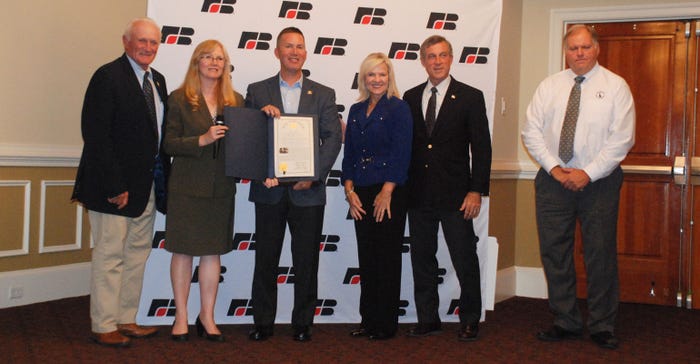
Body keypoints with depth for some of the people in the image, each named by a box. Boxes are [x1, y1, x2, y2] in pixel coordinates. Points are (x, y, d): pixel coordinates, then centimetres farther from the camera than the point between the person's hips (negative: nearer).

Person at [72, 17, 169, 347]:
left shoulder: (157, 81, 12)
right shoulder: (108, 76, -11)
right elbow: (96, 134, -17)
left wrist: (163, 180, 4)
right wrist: (114, 185, -20)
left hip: (147, 185, 8)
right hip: (116, 184, -8)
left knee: (138, 255, 13)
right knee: (110, 256, 1)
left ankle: (126, 320, 23)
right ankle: (104, 327, 12)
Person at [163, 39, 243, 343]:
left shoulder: (236, 101, 9)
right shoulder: (179, 99, 0)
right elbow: (169, 144, -5)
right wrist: (202, 140, -18)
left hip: (221, 187, 3)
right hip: (187, 186, -3)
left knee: (213, 251, 7)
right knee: (183, 250, 3)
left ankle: (207, 317, 18)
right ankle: (181, 318, 15)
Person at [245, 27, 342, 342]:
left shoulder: (323, 95, 9)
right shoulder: (257, 91, 9)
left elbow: (333, 139, 0)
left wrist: (314, 176, -12)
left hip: (307, 191, 0)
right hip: (269, 190, 0)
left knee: (306, 261, 5)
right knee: (265, 260, 6)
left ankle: (303, 323, 16)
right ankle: (263, 323, 16)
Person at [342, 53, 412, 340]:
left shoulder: (398, 108, -3)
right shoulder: (356, 111, 14)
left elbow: (401, 153, -10)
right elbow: (349, 153, 13)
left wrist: (387, 192, -15)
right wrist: (350, 190, 2)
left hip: (389, 193, -5)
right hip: (361, 196, 5)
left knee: (387, 259, 0)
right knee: (366, 258, 9)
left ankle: (386, 324, 8)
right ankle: (368, 320, 18)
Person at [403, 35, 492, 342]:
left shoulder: (470, 97, 0)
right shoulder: (410, 98, 10)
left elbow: (481, 148, -3)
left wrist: (476, 191, -10)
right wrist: (402, 189, 5)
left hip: (455, 195, -3)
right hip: (418, 195, 4)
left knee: (465, 261, 2)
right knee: (422, 260, 10)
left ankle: (470, 321, 16)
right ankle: (428, 320, 21)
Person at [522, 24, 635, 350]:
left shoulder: (615, 86, 1)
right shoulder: (549, 87, 9)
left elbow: (622, 137, -6)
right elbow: (531, 131, 4)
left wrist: (588, 173, -13)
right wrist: (554, 167, -8)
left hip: (599, 180, -2)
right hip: (553, 179, 3)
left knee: (601, 254, 1)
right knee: (554, 253, 4)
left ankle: (602, 326, 14)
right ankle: (566, 322, 17)